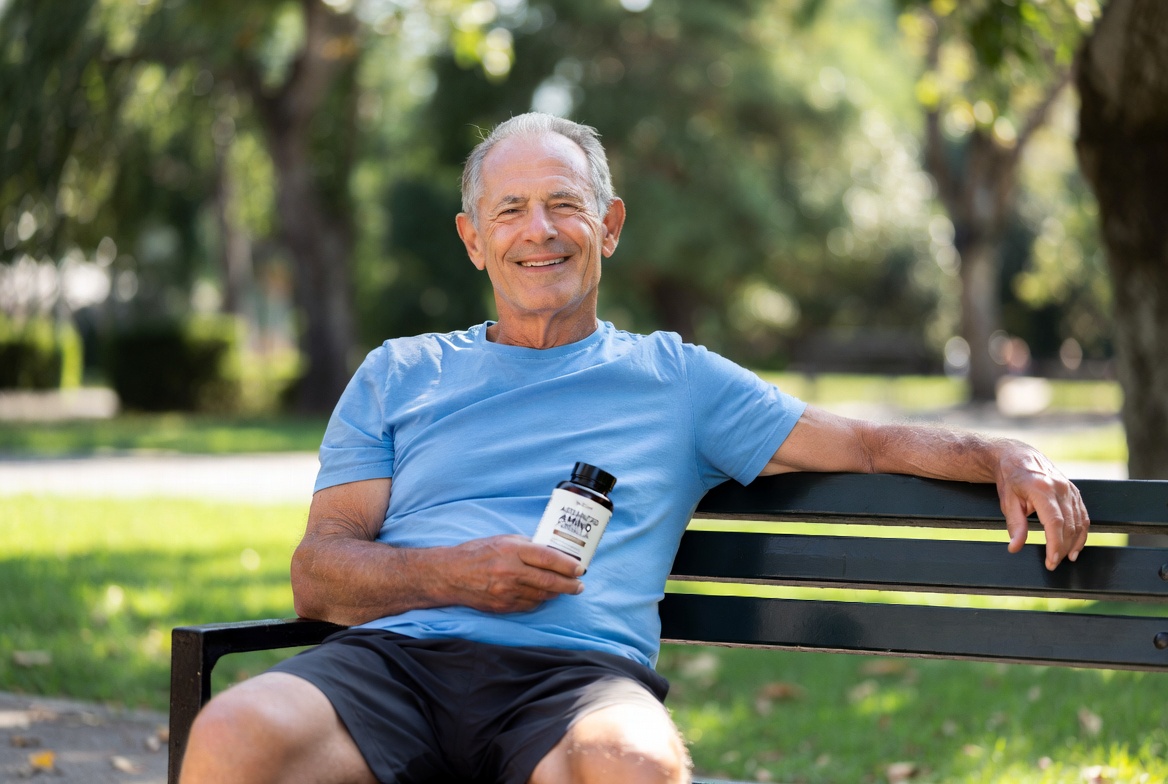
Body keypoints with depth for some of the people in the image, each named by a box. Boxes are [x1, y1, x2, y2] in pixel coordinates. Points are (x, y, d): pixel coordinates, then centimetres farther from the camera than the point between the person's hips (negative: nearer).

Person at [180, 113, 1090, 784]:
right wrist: (455, 575, -4)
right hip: (396, 656, 1)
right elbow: (317, 572, 15)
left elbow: (864, 443, 20)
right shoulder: (400, 374, 24)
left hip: (579, 674, -1)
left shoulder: (676, 378, 24)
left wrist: (1003, 457, 1)